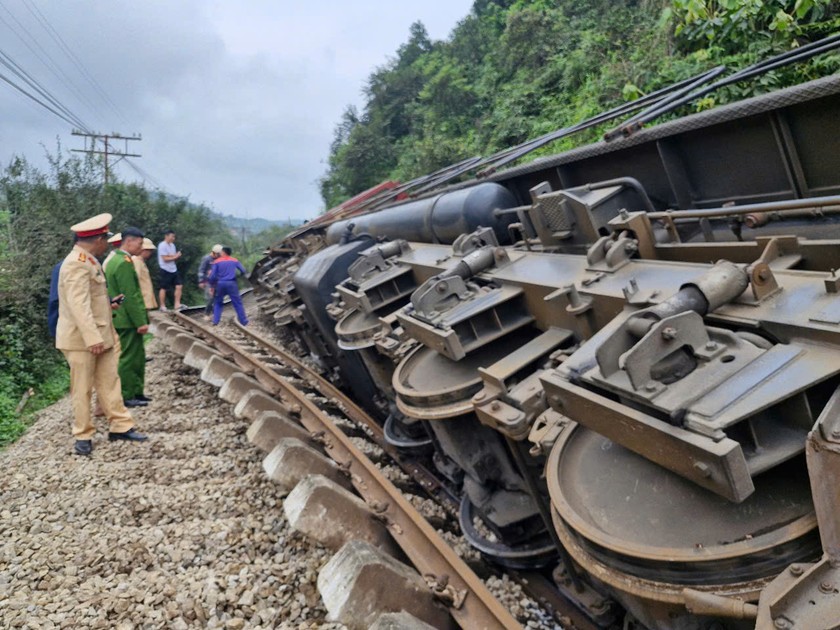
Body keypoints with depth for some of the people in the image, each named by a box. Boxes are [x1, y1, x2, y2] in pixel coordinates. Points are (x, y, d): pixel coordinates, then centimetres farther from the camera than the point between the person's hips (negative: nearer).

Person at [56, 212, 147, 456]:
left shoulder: (88, 261, 13)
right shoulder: (77, 264, -20)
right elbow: (79, 305, -27)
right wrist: (92, 339, -30)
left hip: (100, 335, 9)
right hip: (82, 338, -9)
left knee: (109, 382, 11)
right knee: (82, 389, 3)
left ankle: (120, 426, 18)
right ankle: (83, 435, 14)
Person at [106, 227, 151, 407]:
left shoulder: (115, 260, 14)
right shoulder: (125, 263, -19)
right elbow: (130, 297, -22)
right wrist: (140, 322, -19)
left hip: (122, 318, 10)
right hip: (128, 320, -10)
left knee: (137, 357, 16)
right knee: (129, 358, -1)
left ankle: (136, 392, 24)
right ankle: (127, 397, 8)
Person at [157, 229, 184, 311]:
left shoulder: (172, 245, 12)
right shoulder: (162, 245, -13)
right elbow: (165, 259, -17)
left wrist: (177, 255, -9)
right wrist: (175, 257, -9)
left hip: (173, 269, 8)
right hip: (165, 270, -8)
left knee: (179, 286, 1)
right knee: (164, 288, 2)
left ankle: (177, 305, 5)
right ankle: (162, 306, 10)